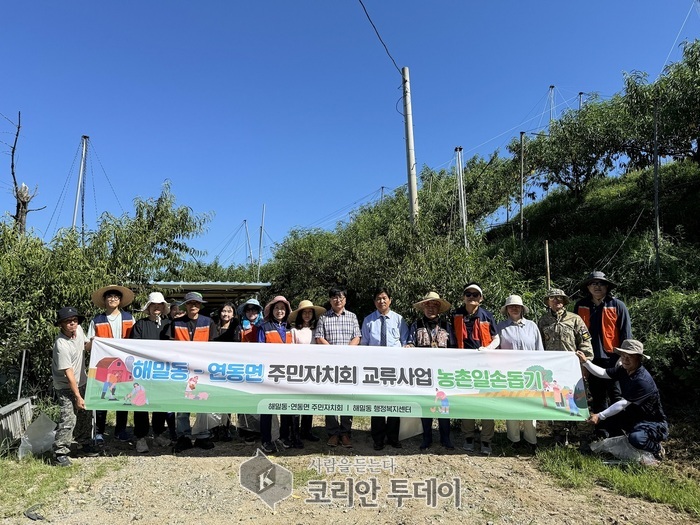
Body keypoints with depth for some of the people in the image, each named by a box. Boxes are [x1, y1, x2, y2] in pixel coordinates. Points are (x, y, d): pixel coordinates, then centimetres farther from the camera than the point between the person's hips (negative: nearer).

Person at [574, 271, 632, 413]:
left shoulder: (617, 305, -3)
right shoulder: (580, 306, 5)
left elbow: (626, 334, -2)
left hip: (612, 359, -3)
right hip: (591, 359, 3)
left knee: (617, 396, 3)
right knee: (597, 398, 15)